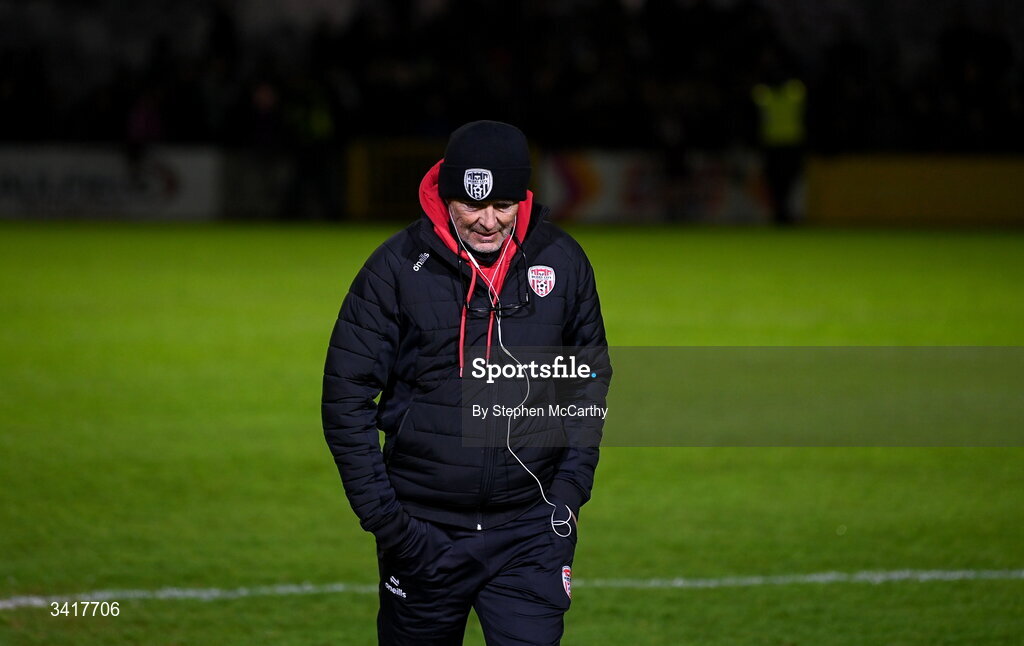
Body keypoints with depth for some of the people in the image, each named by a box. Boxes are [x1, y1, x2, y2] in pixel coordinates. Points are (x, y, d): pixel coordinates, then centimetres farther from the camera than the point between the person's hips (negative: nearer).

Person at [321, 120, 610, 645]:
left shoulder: (562, 262, 1)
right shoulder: (398, 267, -7)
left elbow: (590, 379, 13)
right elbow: (346, 397, -3)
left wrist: (571, 488, 2)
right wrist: (381, 513, -9)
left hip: (531, 529, 1)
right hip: (424, 531, -1)